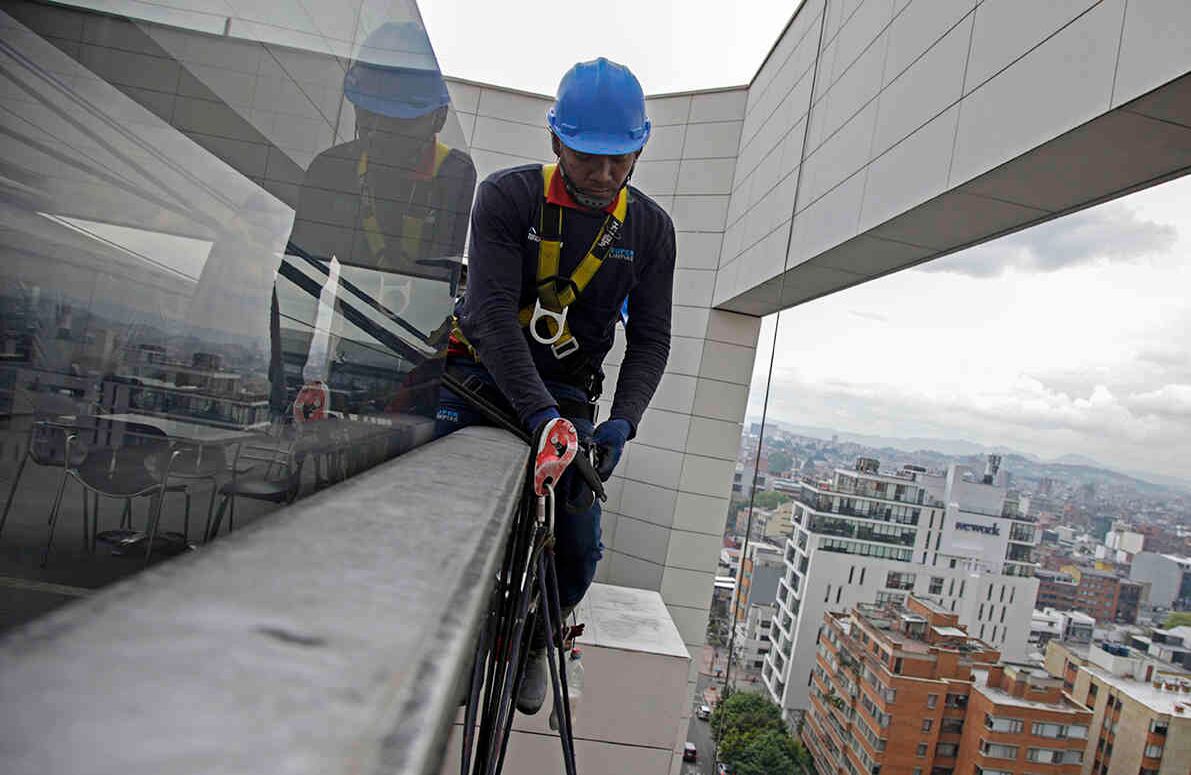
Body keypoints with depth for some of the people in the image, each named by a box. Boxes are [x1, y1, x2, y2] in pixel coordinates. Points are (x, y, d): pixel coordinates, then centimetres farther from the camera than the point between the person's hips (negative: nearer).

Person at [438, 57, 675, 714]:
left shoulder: (650, 228, -4)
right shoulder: (506, 195, -14)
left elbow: (650, 339, -4)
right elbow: (492, 313, -24)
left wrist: (622, 421, -20)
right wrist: (538, 414, -35)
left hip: (566, 392, 2)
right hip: (480, 374, -2)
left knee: (578, 548, -3)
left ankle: (531, 641, 27)